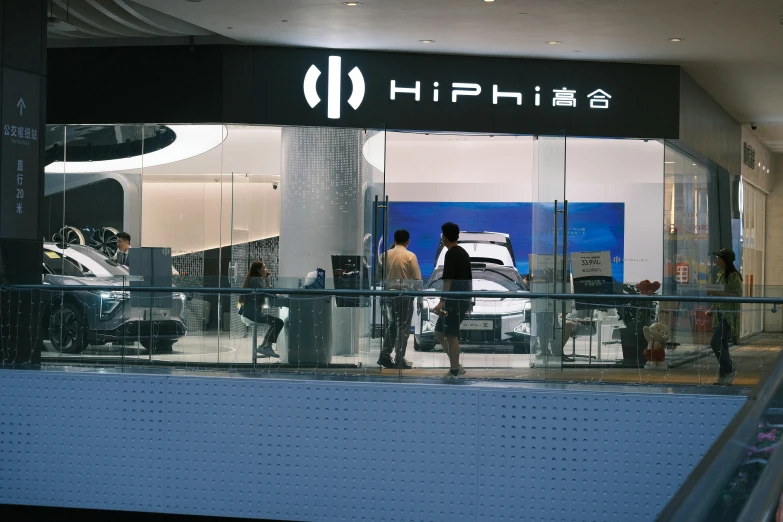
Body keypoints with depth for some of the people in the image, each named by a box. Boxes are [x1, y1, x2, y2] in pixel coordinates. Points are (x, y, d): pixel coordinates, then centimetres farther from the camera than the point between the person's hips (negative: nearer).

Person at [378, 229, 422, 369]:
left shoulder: (386, 255, 1)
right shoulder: (410, 256, -9)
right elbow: (417, 279, -8)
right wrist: (417, 290, 7)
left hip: (388, 294, 4)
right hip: (404, 295, -4)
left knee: (391, 326, 16)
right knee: (403, 328, 2)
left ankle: (385, 355, 10)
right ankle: (399, 360, 0)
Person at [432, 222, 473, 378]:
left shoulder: (451, 254, -13)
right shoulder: (463, 252, 16)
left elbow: (448, 280, -21)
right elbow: (469, 278, 20)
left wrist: (442, 301, -25)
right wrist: (469, 299, 27)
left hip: (454, 300, -9)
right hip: (463, 299, 9)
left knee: (451, 336, -4)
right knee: (440, 332, 13)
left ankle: (454, 372, -2)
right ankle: (456, 367, 12)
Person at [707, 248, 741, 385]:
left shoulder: (734, 276, -12)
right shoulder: (720, 275, 14)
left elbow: (738, 295, -20)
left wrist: (718, 293, -25)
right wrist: (712, 310, 16)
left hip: (729, 316, -9)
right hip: (720, 314, 9)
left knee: (716, 343, -15)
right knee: (721, 345, 8)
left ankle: (728, 371, -3)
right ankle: (725, 375, 14)